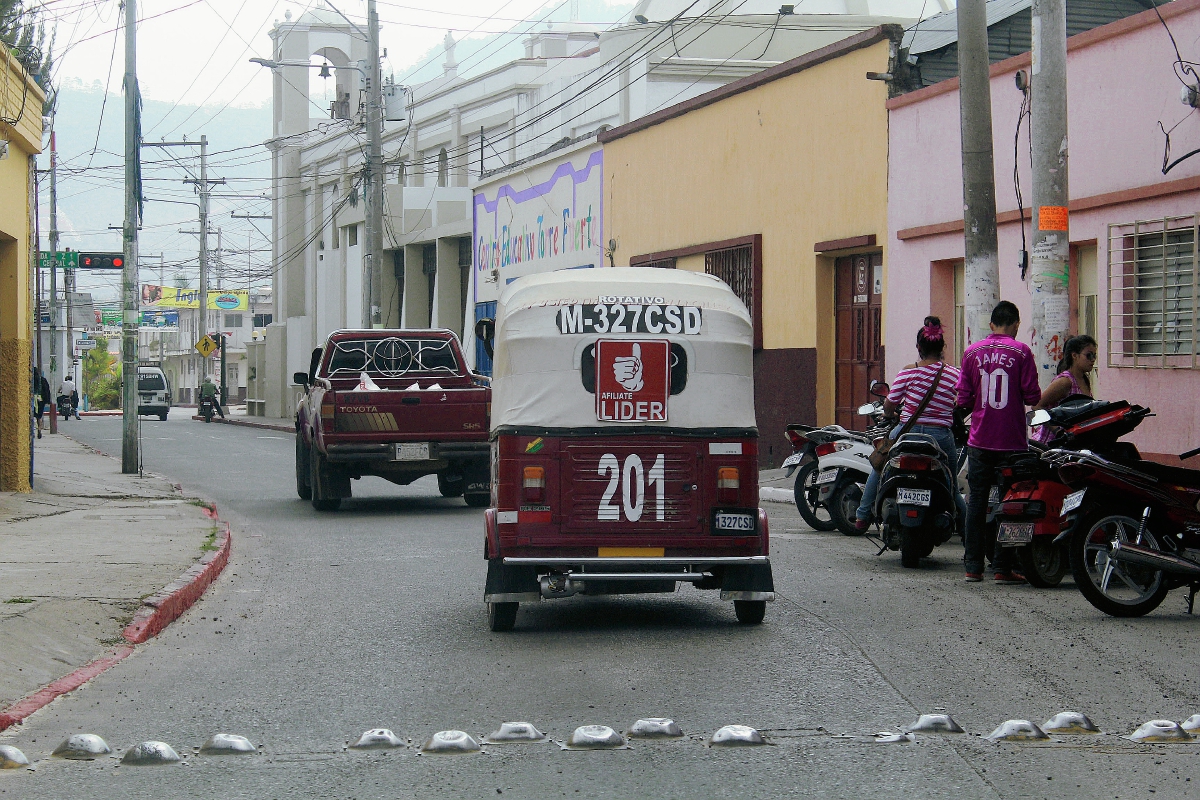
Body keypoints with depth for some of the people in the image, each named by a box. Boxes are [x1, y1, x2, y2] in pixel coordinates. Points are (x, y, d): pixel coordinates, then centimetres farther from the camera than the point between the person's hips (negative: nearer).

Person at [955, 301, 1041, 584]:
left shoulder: (973, 352, 2)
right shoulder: (1021, 351, -5)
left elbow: (963, 399, 1)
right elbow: (1032, 396, -8)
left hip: (980, 441, 2)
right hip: (1012, 441, -2)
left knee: (976, 501, 6)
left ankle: (973, 566, 6)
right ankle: (1003, 567, 3)